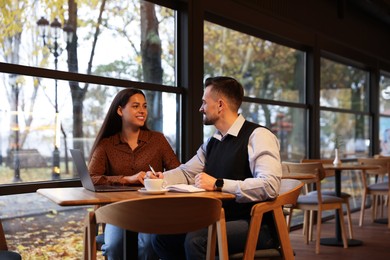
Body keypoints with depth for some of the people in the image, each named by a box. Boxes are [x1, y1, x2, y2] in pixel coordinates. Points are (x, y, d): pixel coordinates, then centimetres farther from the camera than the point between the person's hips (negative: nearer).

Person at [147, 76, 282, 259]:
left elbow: (270, 186, -25)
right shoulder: (212, 143, 13)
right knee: (161, 238, -1)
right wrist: (160, 178, -1)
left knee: (195, 240, -28)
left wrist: (218, 184, -25)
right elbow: (186, 172, 19)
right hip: (221, 221, 8)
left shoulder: (258, 136, -12)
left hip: (256, 225, -7)